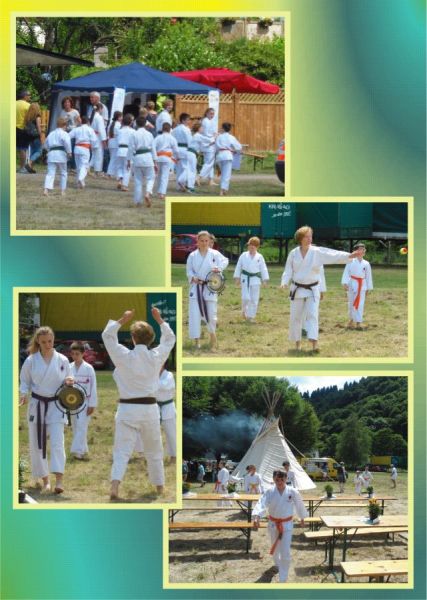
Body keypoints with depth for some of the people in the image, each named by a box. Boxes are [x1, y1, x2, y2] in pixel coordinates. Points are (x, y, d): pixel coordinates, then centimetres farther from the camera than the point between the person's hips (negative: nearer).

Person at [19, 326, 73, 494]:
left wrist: (69, 382, -15)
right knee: (37, 444, 5)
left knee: (57, 442, -13)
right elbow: (25, 381, 5)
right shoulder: (31, 360, -3)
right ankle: (45, 480, 18)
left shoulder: (62, 360, -1)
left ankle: (59, 481, -18)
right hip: (37, 405, 1)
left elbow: (67, 379, 8)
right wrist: (23, 394, -14)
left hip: (55, 406, -1)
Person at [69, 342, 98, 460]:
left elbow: (93, 387, -5)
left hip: (85, 401, -4)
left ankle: (78, 450, -15)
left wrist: (92, 405, -7)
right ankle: (83, 449, 23)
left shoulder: (88, 368, -7)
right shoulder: (69, 368, 2)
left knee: (81, 426, -12)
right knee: (75, 426, 11)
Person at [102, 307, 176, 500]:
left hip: (128, 409, -2)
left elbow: (107, 335, 3)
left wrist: (122, 320, 6)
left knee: (122, 451, -5)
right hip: (149, 408, 2)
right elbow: (170, 339, 16)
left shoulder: (124, 356, -10)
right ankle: (159, 488, 30)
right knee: (154, 451, 19)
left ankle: (115, 484, -26)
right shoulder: (156, 357, -3)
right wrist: (159, 319, 20)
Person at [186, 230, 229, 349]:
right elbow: (189, 271, 5)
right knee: (194, 314, -4)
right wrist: (193, 278, -15)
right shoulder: (192, 255, -1)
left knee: (211, 313, 1)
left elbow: (225, 261, 10)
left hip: (210, 288, -1)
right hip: (196, 288, 1)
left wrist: (219, 268, -9)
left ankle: (212, 333, 32)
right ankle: (196, 339, 5)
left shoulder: (215, 254, -3)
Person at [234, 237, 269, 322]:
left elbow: (263, 269, 3)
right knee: (246, 298, -8)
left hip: (255, 279, 1)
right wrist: (237, 278, 4)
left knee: (254, 299, 3)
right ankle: (244, 311, 19)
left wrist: (265, 280, 0)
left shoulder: (260, 257, 0)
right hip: (245, 279, -1)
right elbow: (238, 267, 5)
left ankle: (251, 316, 14)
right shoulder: (244, 255, 0)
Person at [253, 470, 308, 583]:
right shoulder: (269, 492, -15)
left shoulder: (293, 492, -14)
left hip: (287, 524, -2)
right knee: (275, 548, 23)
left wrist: (302, 518, 16)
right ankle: (277, 563, 55)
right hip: (273, 524, 2)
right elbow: (262, 504, -29)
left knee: (285, 553, -7)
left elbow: (299, 505, 3)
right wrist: (256, 517, -47)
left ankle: (282, 580, 1)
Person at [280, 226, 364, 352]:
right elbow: (288, 271, 2)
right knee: (296, 316, 6)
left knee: (312, 314, -12)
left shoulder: (317, 252, -7)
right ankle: (297, 342, 22)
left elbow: (334, 256, -16)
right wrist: (284, 283, -17)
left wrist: (350, 256, -29)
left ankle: (314, 343, -19)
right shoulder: (293, 253, -3)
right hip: (297, 289, 1)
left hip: (312, 289, -1)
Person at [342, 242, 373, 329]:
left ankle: (358, 323, -4)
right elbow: (346, 272, -6)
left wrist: (368, 288, 12)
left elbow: (368, 276, 11)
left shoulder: (366, 264, 6)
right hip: (352, 284, -2)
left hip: (362, 285, 2)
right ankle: (351, 320, 25)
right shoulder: (351, 261, -4)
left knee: (360, 304, -4)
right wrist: (345, 283, -16)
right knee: (352, 303, 6)